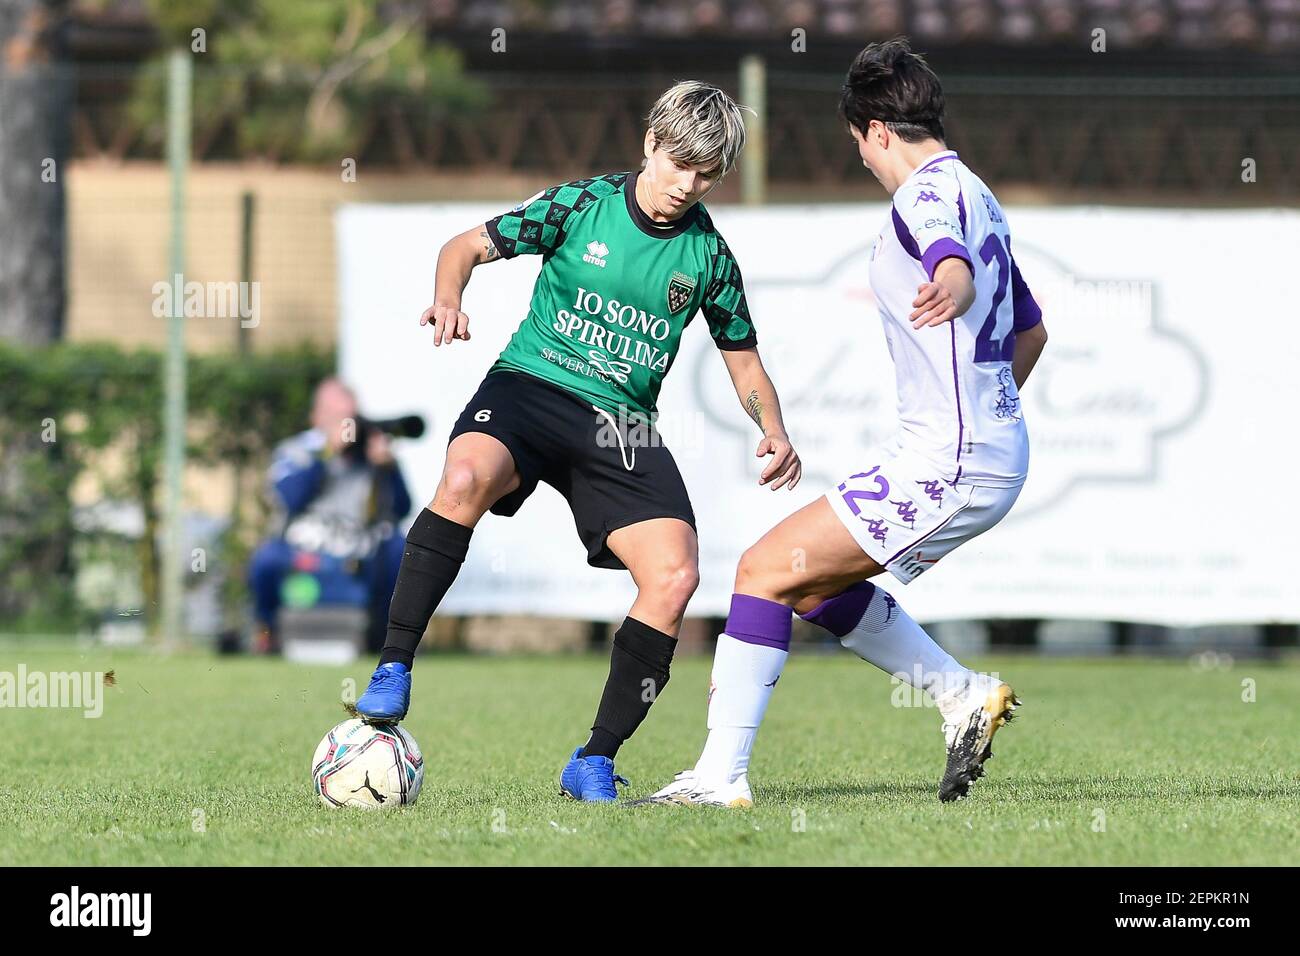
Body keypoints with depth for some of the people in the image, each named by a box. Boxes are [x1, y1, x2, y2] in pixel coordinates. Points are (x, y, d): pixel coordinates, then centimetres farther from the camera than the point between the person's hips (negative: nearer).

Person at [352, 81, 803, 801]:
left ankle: (595, 762, -5)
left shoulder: (709, 256, 6)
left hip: (622, 424, 3)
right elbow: (468, 246, 4)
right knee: (465, 477, -37)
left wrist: (773, 432, -1)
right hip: (532, 385, -3)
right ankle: (394, 670, -28)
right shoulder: (580, 205, -1)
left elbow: (743, 362, 18)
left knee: (674, 577, -18)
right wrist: (448, 295, -18)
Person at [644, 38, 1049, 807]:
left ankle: (722, 775, -13)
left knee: (766, 569, -10)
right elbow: (1031, 332, 30)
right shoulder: (977, 197, 19)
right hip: (997, 454, 10)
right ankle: (965, 696, 16)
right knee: (812, 584, 19)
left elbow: (955, 260, -38)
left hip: (947, 458, -10)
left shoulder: (930, 192, -13)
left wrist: (948, 289, -61)